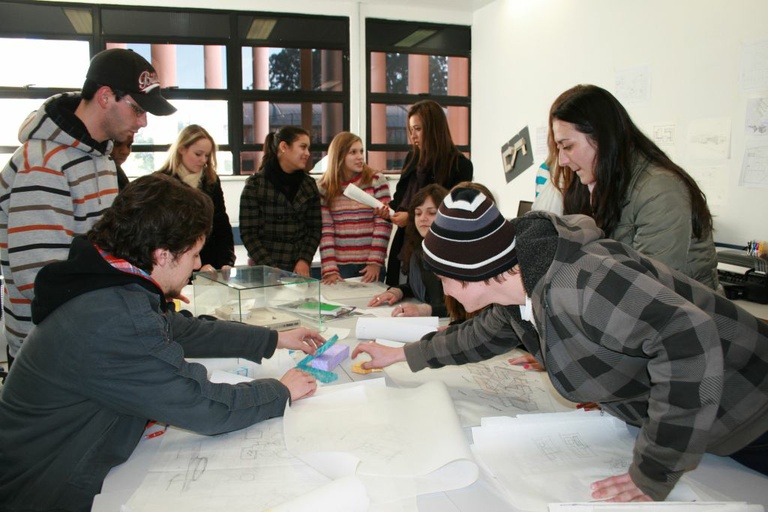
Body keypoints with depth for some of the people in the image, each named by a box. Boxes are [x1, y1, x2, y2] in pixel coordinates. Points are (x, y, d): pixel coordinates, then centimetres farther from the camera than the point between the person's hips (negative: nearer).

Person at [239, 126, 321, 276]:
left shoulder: (309, 184, 5)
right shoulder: (255, 184, -6)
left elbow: (315, 228, 5)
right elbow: (248, 233, -7)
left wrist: (304, 260, -9)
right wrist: (270, 268, -15)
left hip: (299, 269, 3)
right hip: (263, 269, -3)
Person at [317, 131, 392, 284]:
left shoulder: (377, 181, -1)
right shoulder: (324, 187, 1)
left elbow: (383, 223, -4)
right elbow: (325, 230, -3)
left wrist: (375, 262, -12)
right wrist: (329, 268, -12)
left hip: (370, 265, 0)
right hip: (339, 265, 0)